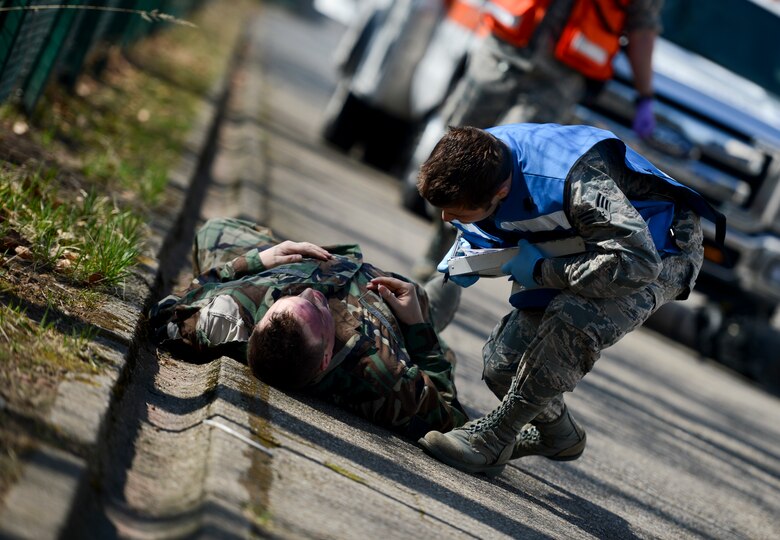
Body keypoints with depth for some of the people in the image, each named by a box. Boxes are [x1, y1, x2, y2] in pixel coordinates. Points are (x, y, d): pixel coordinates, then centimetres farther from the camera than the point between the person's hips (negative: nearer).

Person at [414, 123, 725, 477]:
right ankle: (558, 436, 27)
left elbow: (637, 262, -44)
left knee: (574, 318, -37)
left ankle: (494, 439, -23)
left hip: (661, 252, -7)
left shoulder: (576, 182, -42)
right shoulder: (476, 161, -18)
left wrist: (542, 271, -35)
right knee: (502, 361, -4)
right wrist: (465, 254, -16)